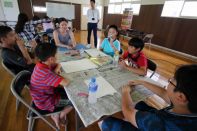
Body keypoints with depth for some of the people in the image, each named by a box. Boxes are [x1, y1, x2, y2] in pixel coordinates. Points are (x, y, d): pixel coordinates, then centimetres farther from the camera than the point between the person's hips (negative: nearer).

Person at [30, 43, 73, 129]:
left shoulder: (42, 64, -9)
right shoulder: (45, 73, -37)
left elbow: (58, 65, 8)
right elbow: (66, 83, -39)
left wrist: (57, 68, -16)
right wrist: (55, 74, -21)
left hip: (46, 93, 8)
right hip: (46, 102, -8)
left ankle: (56, 115, 24)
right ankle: (61, 115, 21)